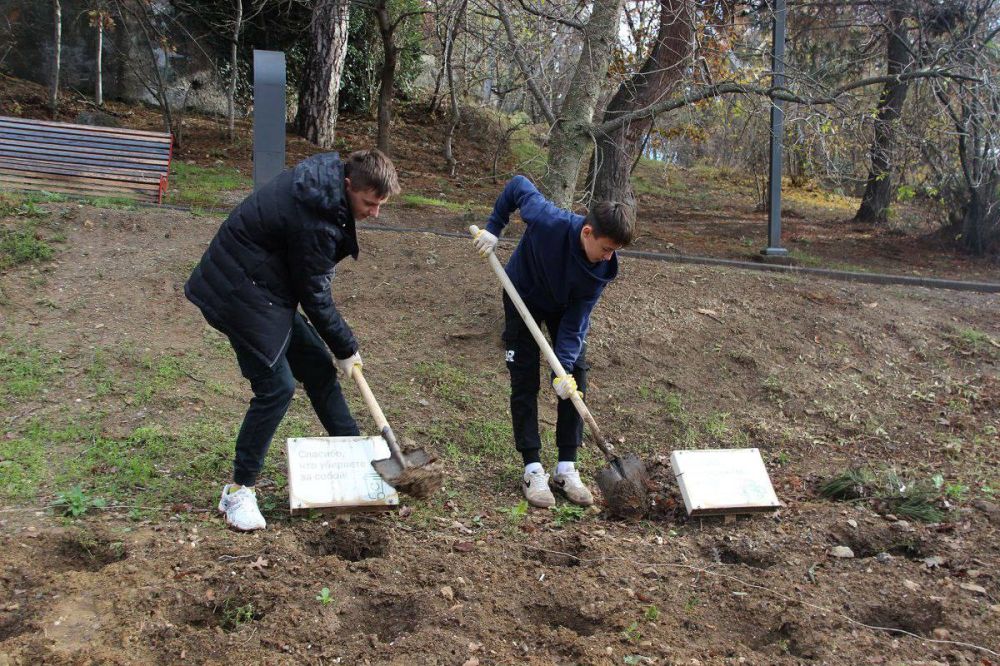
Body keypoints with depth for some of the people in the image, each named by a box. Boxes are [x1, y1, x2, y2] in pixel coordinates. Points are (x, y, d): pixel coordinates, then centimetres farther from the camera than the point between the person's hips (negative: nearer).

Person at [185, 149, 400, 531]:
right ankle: (238, 490, 2)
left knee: (318, 367, 13)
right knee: (276, 387, -10)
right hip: (241, 294, -10)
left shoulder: (326, 174, -2)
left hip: (268, 283, 10)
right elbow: (314, 297, -18)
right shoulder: (316, 221, -29)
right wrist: (346, 348, -4)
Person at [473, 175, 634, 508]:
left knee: (576, 381, -3)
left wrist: (564, 368, -34)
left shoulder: (602, 269, -29)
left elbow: (576, 322, -25)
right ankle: (533, 470, 1)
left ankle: (566, 469, 6)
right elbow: (518, 185, -19)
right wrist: (493, 229, -18)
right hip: (524, 298, -2)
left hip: (566, 308, 2)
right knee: (525, 384, -5)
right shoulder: (547, 220, -39)